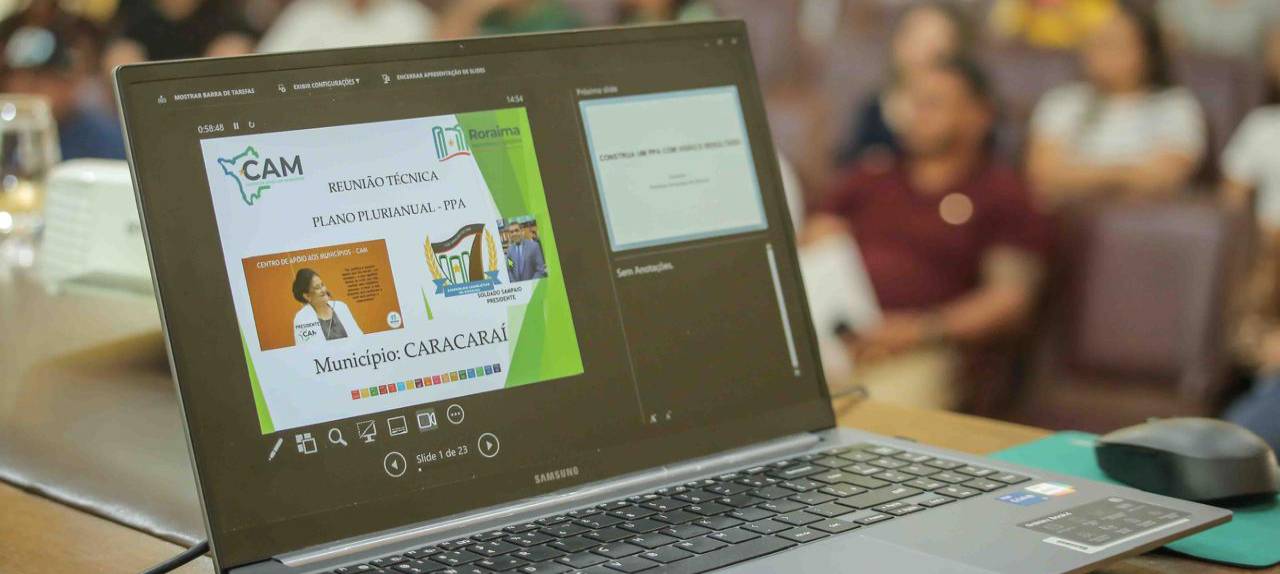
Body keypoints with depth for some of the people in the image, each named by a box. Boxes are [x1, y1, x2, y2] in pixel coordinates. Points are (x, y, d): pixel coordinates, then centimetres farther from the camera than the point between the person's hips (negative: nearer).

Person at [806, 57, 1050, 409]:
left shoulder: (1002, 194, 11)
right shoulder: (869, 178, 25)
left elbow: (1010, 297, 0)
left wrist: (923, 330, -13)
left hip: (916, 352, -4)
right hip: (827, 335, 4)